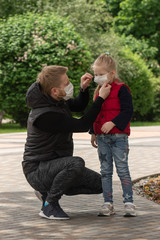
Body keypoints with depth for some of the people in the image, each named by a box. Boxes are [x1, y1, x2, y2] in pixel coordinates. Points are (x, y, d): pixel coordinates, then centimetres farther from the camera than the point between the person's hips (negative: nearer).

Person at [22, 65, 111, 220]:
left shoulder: (56, 100, -1)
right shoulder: (44, 114, -29)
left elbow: (79, 106, 19)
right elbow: (82, 125, -26)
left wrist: (84, 88, -1)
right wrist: (101, 98, -21)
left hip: (56, 165, 9)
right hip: (38, 171, -9)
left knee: (98, 184, 5)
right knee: (76, 163, -37)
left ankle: (48, 190, 14)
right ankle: (49, 205, -18)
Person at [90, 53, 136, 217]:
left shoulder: (121, 89, -7)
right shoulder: (98, 91, 14)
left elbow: (127, 110, -14)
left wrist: (112, 123, -22)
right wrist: (93, 133, 20)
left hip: (118, 136, -6)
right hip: (102, 137, 7)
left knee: (122, 169, -5)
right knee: (105, 170, 6)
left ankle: (128, 203, -1)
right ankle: (108, 203, 10)